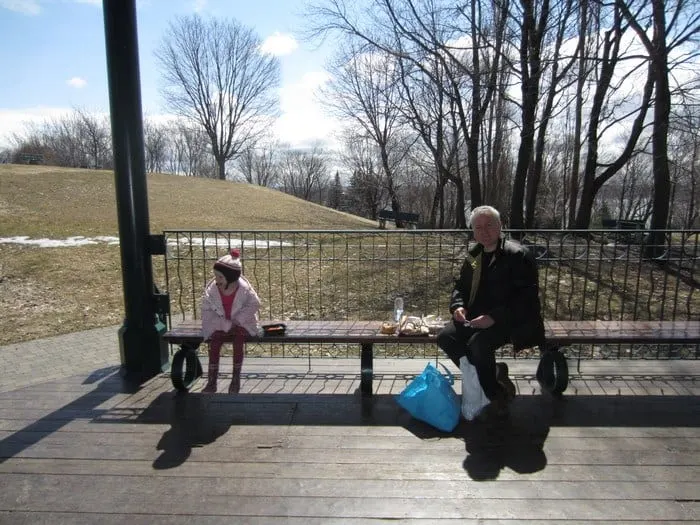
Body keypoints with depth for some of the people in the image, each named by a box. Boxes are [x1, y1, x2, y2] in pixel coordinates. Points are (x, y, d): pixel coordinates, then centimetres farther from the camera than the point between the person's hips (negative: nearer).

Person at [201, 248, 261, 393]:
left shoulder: (244, 289, -21)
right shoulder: (211, 289, -17)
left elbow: (254, 304, -9)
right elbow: (207, 310, -12)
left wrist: (237, 319, -16)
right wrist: (225, 324, -20)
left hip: (240, 323, -2)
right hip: (219, 324, 2)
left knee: (238, 343, -25)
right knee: (214, 345, -19)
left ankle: (236, 379, -8)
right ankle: (211, 381, -8)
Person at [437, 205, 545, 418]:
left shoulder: (517, 255, -11)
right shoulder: (474, 255, 10)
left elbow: (527, 297, -18)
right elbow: (460, 286, 20)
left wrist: (494, 317, -28)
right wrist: (458, 305, -4)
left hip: (509, 320, -7)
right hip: (477, 317, 7)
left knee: (478, 343, -32)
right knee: (445, 337, -14)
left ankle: (497, 395, -6)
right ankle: (494, 374, 1)